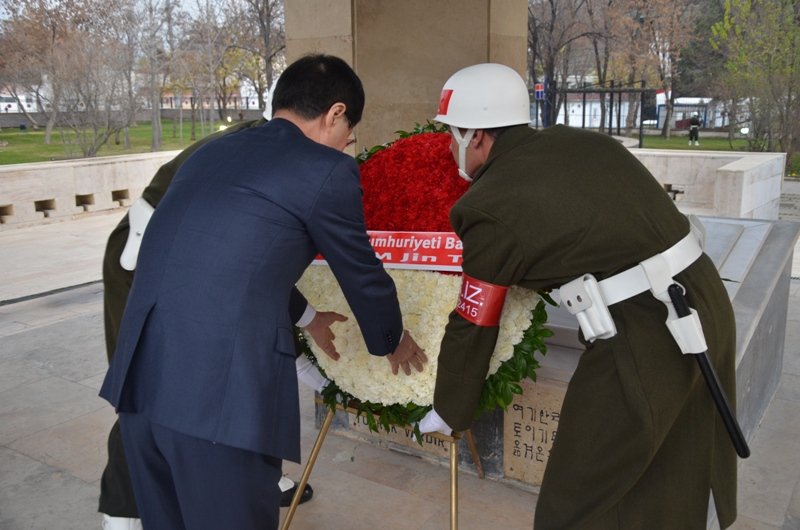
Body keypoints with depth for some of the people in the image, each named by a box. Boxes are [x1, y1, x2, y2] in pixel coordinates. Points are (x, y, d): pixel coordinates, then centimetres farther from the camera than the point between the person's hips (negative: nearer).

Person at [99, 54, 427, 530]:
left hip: (139, 376, 8)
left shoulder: (212, 152, 18)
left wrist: (304, 316, 45)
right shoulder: (327, 170, -3)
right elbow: (363, 274, 8)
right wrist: (394, 341, 28)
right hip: (222, 388, -7)